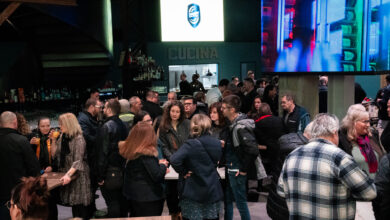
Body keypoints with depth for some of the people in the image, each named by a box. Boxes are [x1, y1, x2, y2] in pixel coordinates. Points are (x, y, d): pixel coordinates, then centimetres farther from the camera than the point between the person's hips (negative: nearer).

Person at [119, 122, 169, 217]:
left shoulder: (128, 150, -1)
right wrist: (163, 165, -4)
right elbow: (157, 176, -22)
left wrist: (157, 163, 9)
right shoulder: (147, 153, -24)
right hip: (149, 198, -7)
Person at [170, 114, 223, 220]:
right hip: (213, 191, 5)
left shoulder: (191, 145, -19)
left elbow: (174, 160, -31)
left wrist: (183, 172, -15)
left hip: (193, 193, -5)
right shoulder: (217, 144, 0)